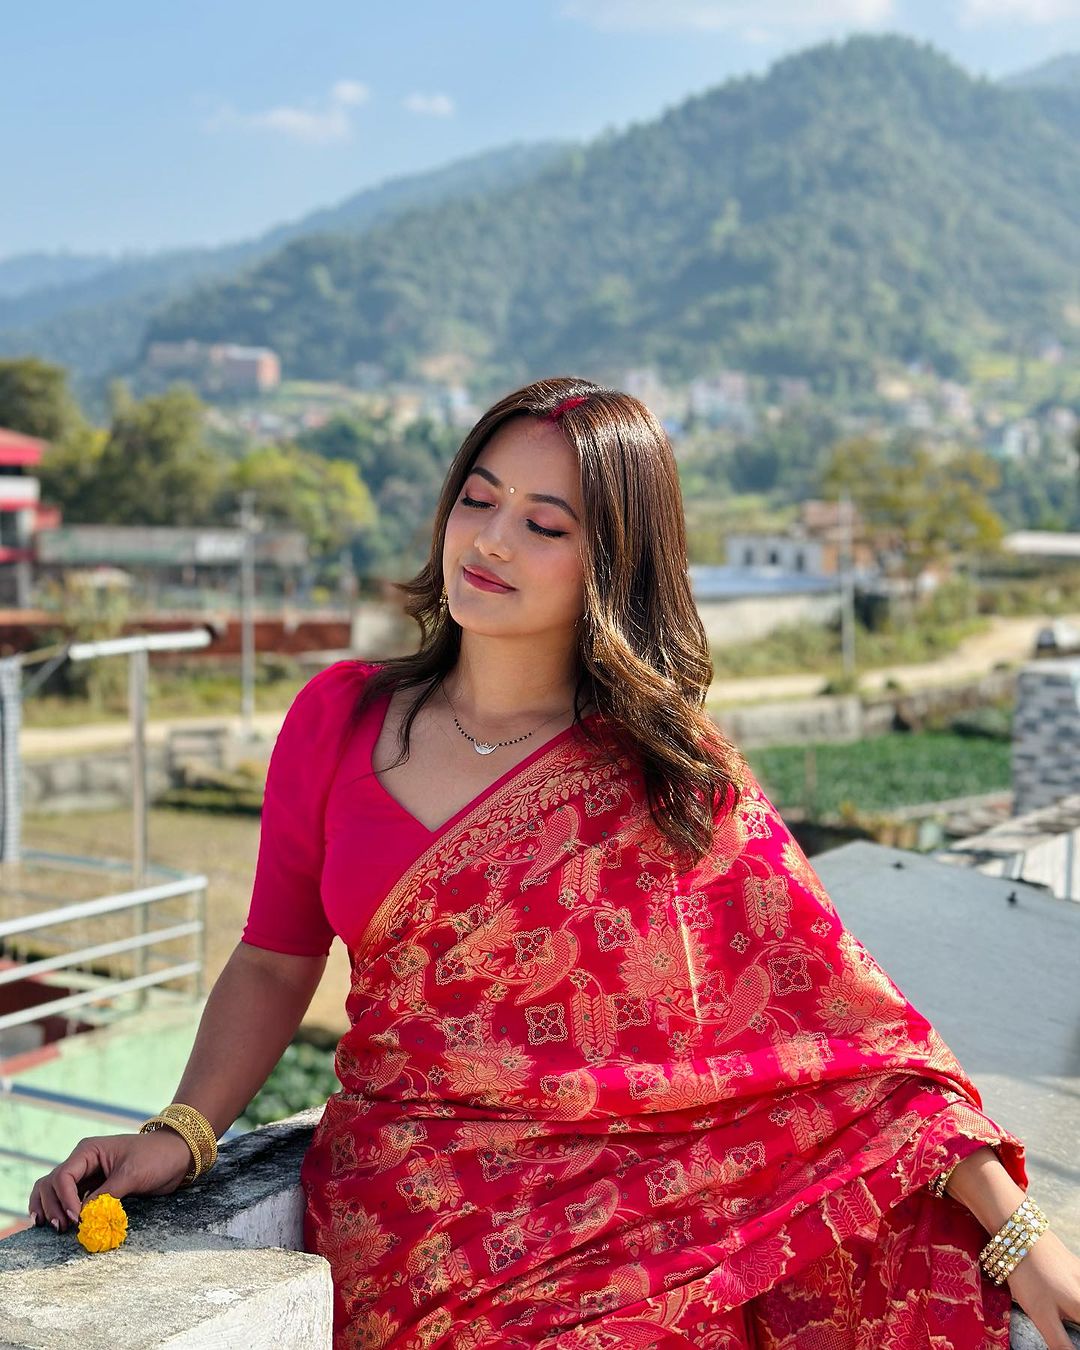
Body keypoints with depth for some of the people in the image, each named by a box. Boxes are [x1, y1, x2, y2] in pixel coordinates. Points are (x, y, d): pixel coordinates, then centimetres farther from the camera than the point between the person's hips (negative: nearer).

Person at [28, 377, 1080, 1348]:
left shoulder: (673, 773, -1)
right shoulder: (337, 720, 5)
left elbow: (837, 1003, -3)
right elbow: (274, 966, 12)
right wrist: (181, 1132, -4)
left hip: (631, 1208, 0)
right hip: (407, 1213, 1)